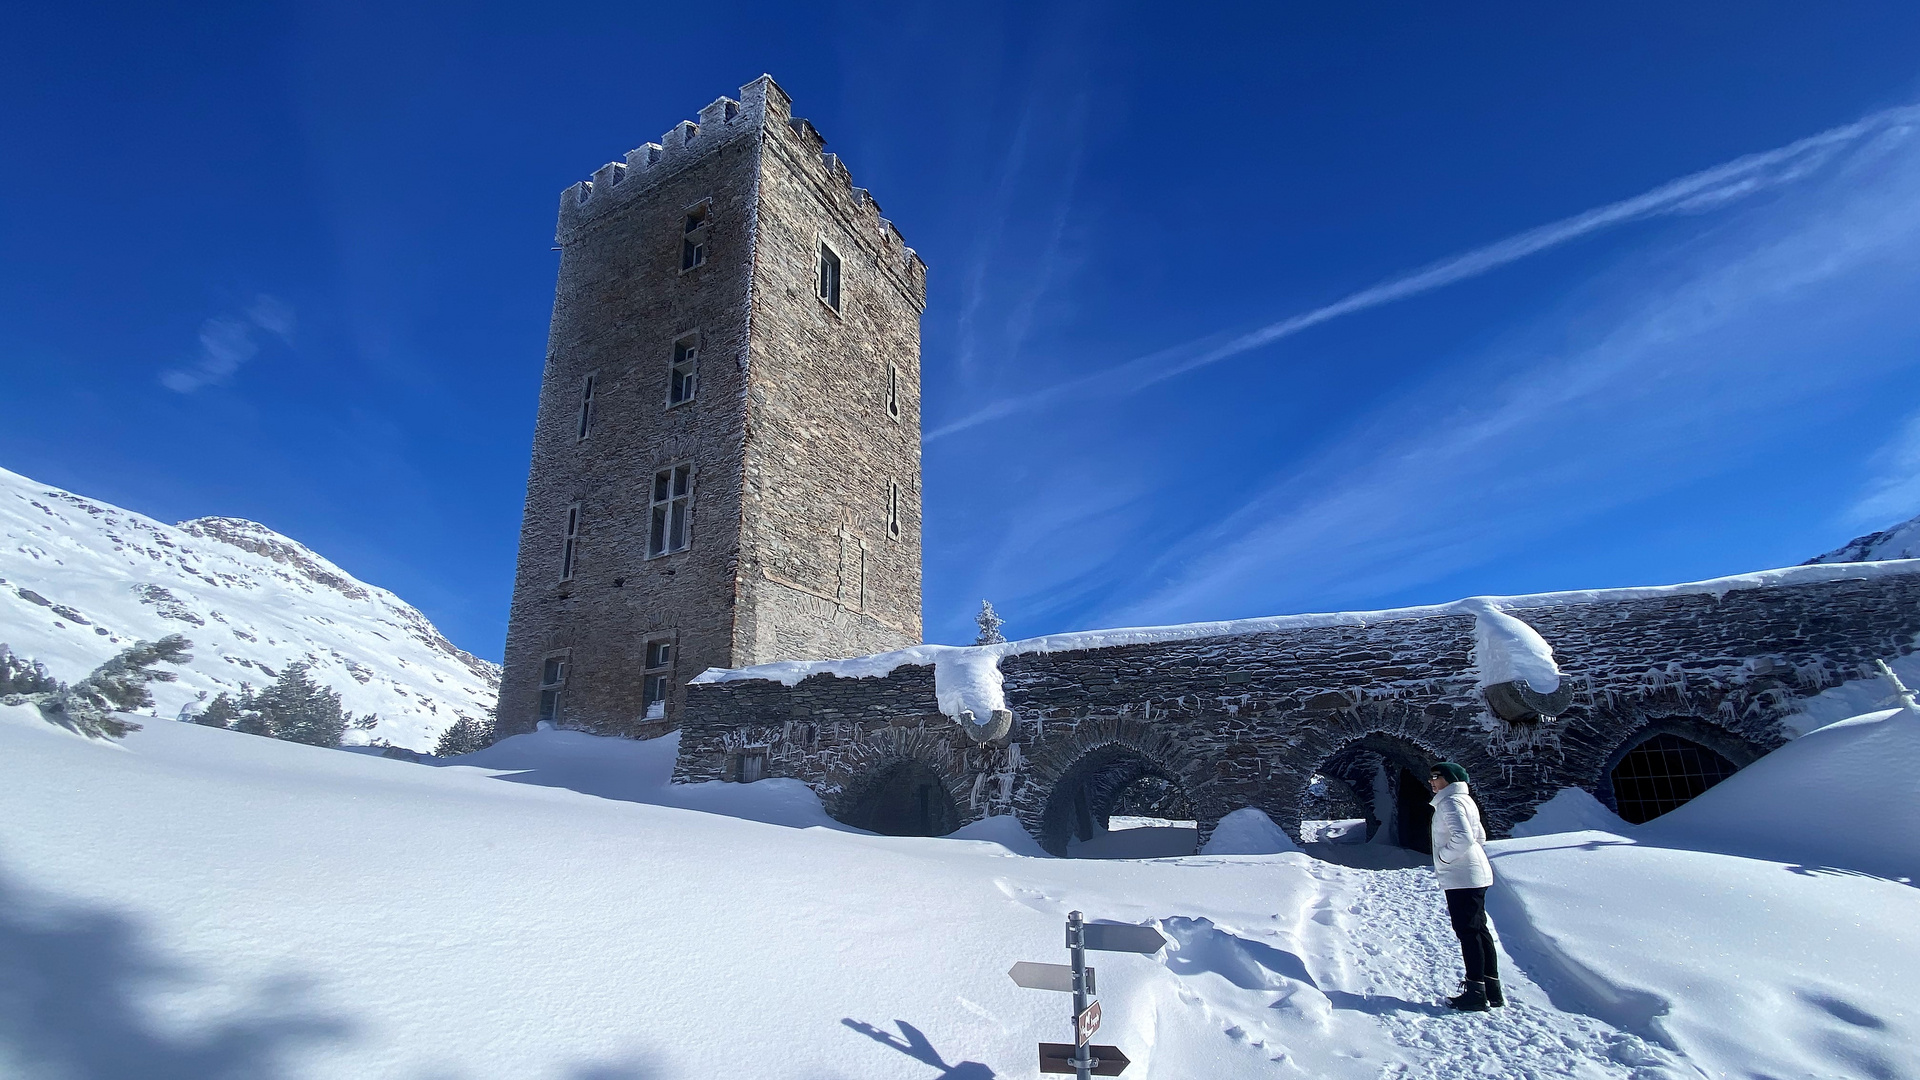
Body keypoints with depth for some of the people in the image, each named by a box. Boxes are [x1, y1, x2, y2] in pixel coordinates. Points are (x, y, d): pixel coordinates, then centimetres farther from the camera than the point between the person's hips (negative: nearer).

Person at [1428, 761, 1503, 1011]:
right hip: (1475, 874, 10)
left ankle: (1476, 994, 0)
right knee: (1479, 930, 14)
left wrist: (1443, 857, -14)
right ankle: (1492, 990, 21)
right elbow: (1479, 835, 25)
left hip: (1461, 877, -10)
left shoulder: (1450, 802, -15)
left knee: (1468, 932, -5)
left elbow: (1463, 837, -28)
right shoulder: (1463, 801, 17)